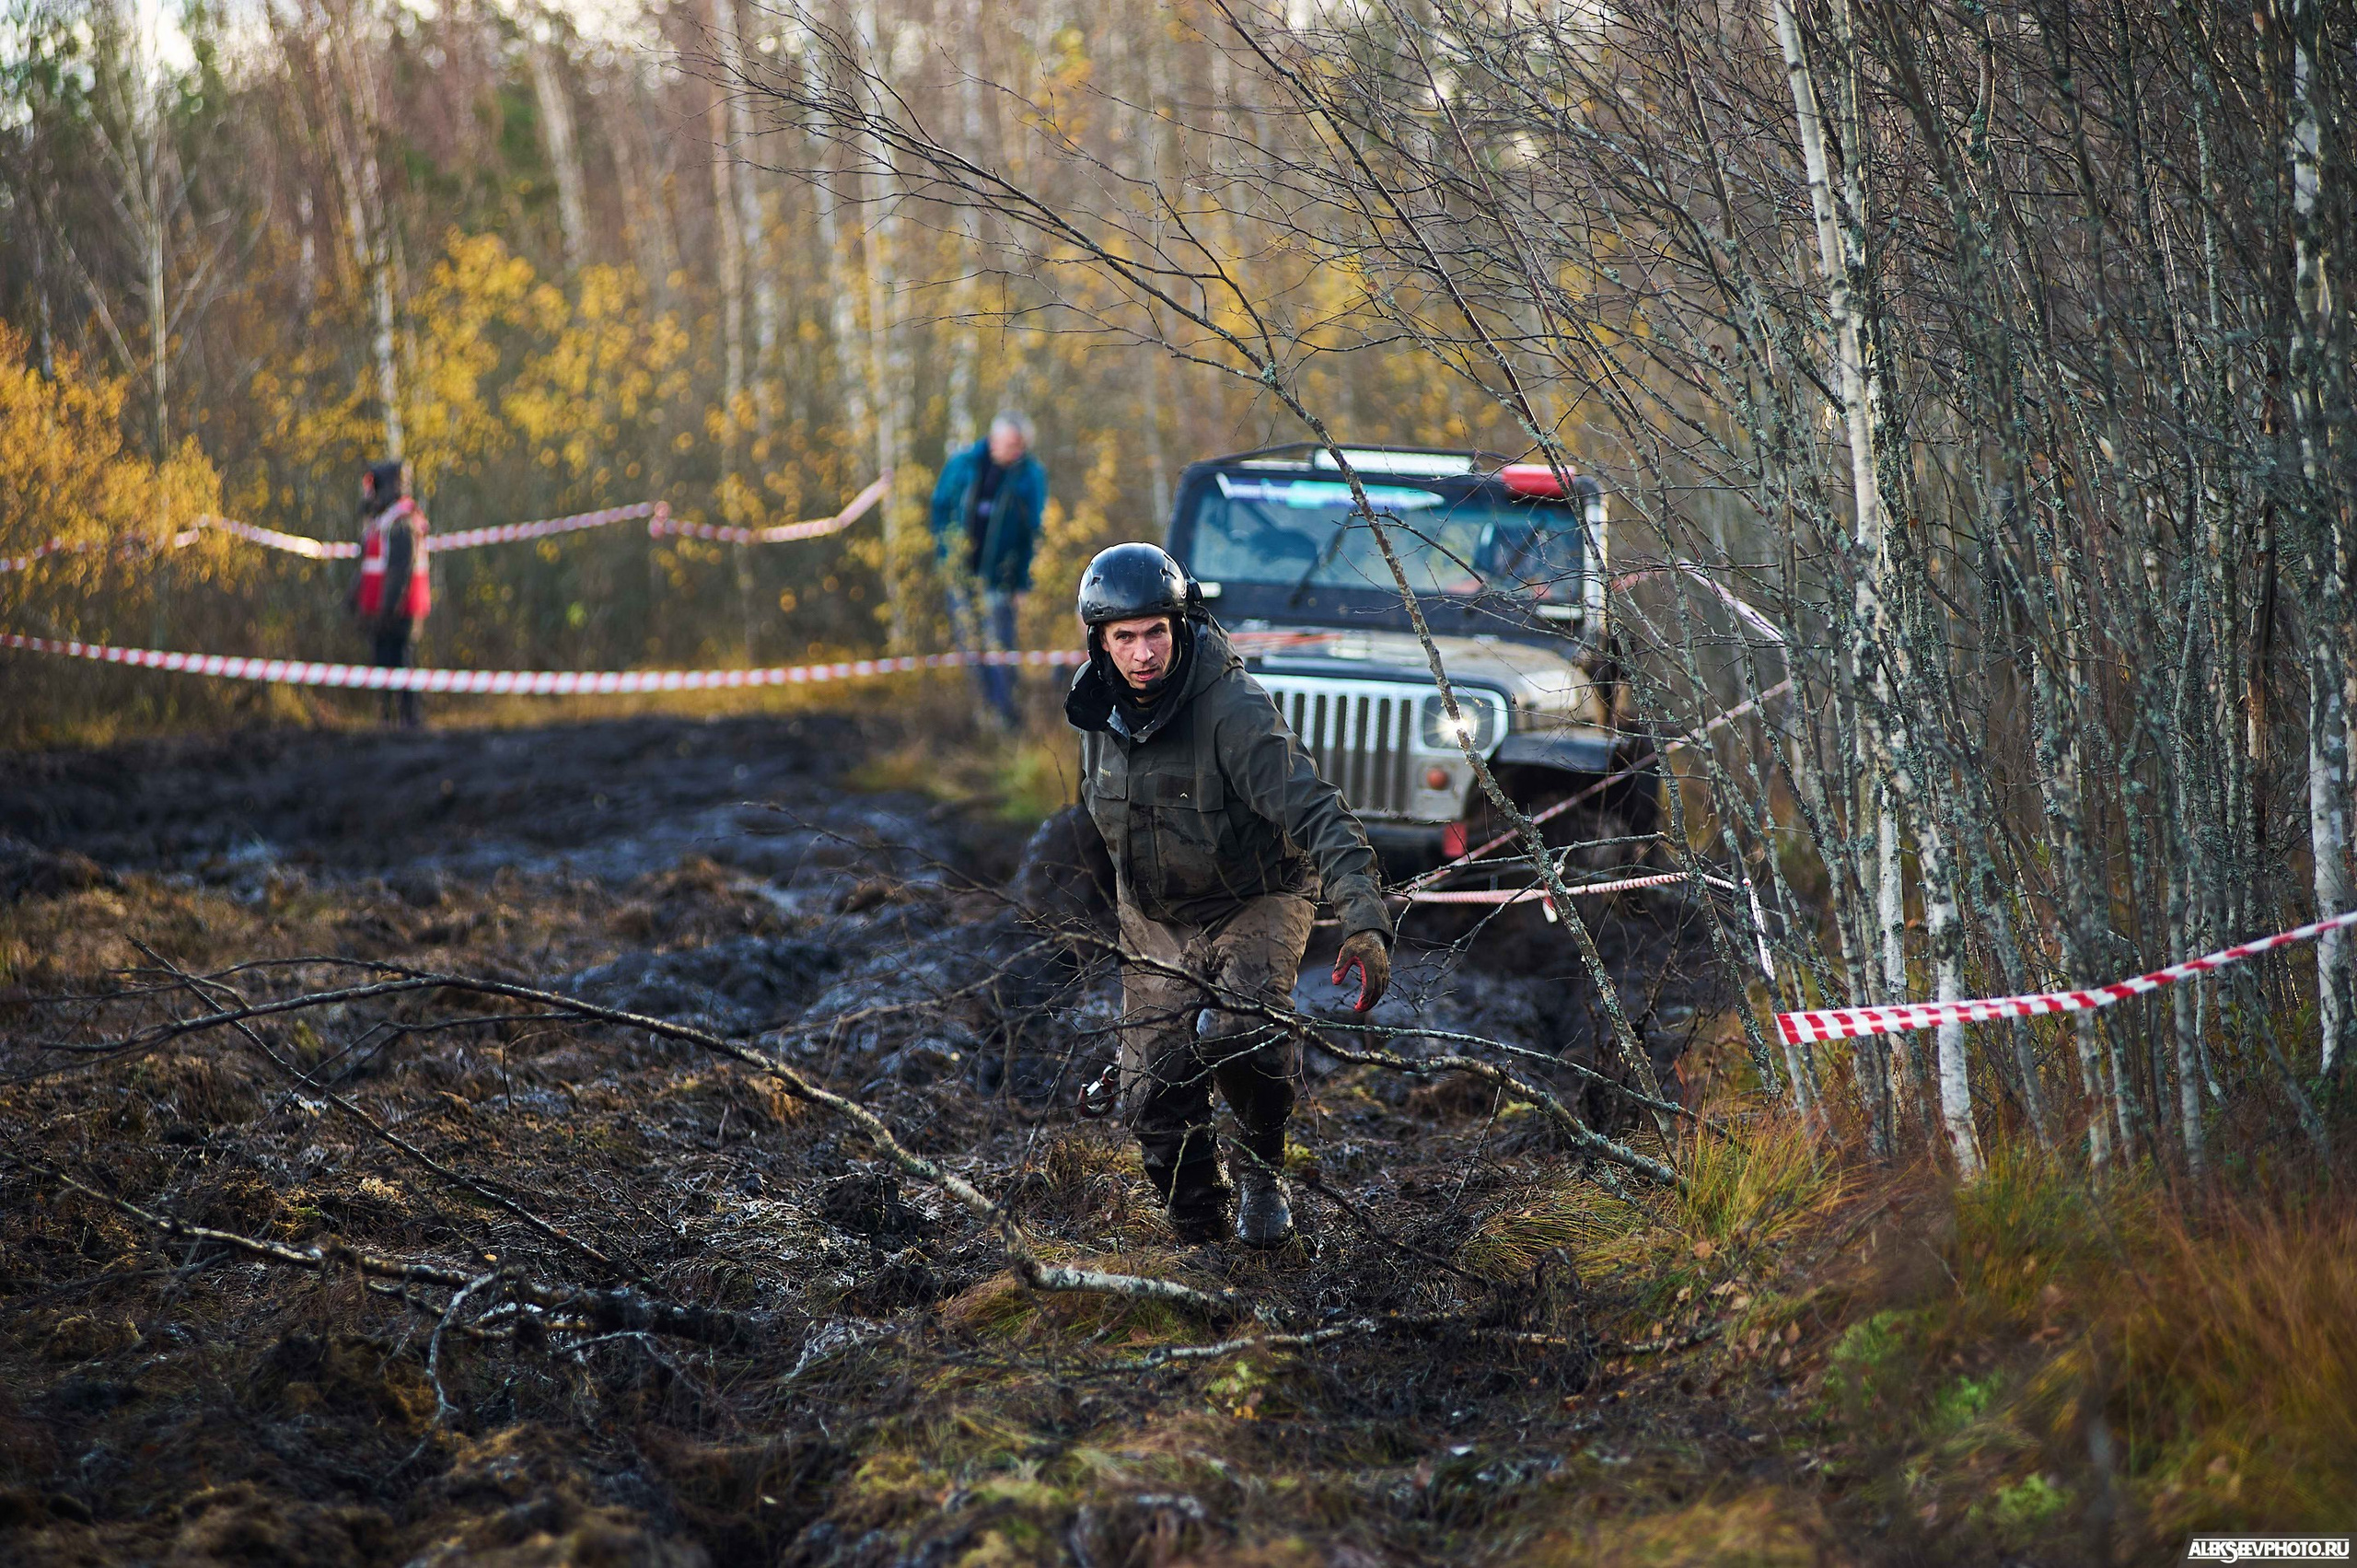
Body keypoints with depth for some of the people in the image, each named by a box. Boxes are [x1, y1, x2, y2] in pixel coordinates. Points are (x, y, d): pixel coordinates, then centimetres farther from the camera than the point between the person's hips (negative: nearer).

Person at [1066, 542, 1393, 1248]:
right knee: (1154, 1096, -3)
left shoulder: (1233, 708, -29)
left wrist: (1364, 920, -48)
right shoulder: (1098, 709, -9)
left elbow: (1313, 811, -36)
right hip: (1155, 919, 5)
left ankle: (1261, 1169, -1)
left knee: (1236, 1032, -31)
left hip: (1255, 899, -5)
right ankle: (1198, 1237, 19)